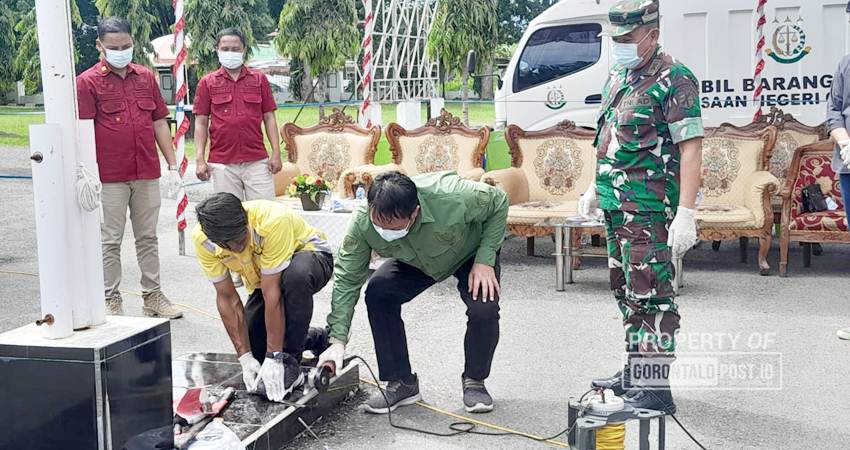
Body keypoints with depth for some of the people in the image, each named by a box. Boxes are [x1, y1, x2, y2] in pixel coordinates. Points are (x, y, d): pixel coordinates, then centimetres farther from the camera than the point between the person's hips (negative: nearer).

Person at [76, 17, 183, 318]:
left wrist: (173, 165, 8)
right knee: (110, 241, 4)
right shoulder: (88, 82, -3)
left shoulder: (146, 78, 10)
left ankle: (153, 295, 21)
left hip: (147, 174, 4)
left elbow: (159, 123, 12)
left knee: (148, 237, 12)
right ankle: (111, 300, 13)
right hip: (110, 177, -4)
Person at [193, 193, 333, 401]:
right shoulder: (202, 238, -24)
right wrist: (245, 357, -19)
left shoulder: (273, 220, -39)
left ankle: (290, 363, -23)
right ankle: (312, 339, 22)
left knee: (295, 276, -40)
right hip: (264, 277, 5)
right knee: (254, 350, -4)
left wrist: (274, 358, -33)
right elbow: (226, 297, -16)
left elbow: (272, 294, -37)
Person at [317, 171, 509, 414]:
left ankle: (474, 381, 2)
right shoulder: (362, 222, -34)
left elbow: (499, 202, -23)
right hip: (416, 262, 3)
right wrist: (338, 341, -32)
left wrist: (485, 261, -29)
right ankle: (402, 383, -5)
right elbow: (347, 280, -26)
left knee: (484, 308, -27)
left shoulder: (453, 198, -43)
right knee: (377, 293, -21)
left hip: (471, 253, -2)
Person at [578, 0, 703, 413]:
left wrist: (686, 214, -23)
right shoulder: (617, 77, 15)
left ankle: (656, 388, -2)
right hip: (616, 205, 9)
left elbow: (691, 148, -17)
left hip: (649, 208, -9)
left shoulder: (673, 79, -11)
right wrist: (595, 189, 24)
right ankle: (635, 372, 28)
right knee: (625, 291, 16)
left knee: (650, 294, -8)